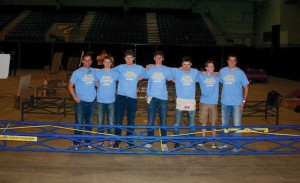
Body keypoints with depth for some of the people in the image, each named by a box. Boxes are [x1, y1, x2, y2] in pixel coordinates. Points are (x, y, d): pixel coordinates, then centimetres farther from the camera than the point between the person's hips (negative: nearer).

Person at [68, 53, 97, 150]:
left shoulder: (94, 72, 5)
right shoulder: (77, 72, -4)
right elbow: (70, 86, -2)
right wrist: (75, 97, -11)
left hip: (91, 101, 4)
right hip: (80, 102, -4)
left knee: (89, 123, 12)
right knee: (79, 123, -1)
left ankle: (87, 141, 24)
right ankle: (77, 143, 9)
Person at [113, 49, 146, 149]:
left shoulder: (139, 68, 7)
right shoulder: (120, 68, 5)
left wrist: (138, 79, 9)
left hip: (132, 98, 1)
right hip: (121, 97, -1)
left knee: (131, 121, 8)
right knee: (118, 120, -3)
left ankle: (130, 141, 20)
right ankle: (117, 141, 5)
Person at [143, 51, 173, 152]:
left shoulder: (166, 70, 6)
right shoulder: (150, 69, 6)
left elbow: (172, 79, 16)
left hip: (163, 98, 0)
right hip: (152, 98, 0)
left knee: (163, 122, 1)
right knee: (150, 121, 4)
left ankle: (164, 143, 7)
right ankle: (149, 142, 13)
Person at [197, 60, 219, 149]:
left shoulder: (217, 77, 5)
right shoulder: (201, 76, 2)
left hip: (214, 103, 0)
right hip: (203, 102, 0)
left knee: (213, 123, 2)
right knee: (204, 122, 7)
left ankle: (213, 141, 11)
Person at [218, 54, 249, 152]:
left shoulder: (240, 73, -7)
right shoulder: (222, 71, 2)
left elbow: (245, 87, -3)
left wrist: (243, 101, -9)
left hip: (237, 103, -4)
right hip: (225, 102, 4)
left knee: (237, 125, 0)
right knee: (224, 123, 15)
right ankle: (224, 142, 30)